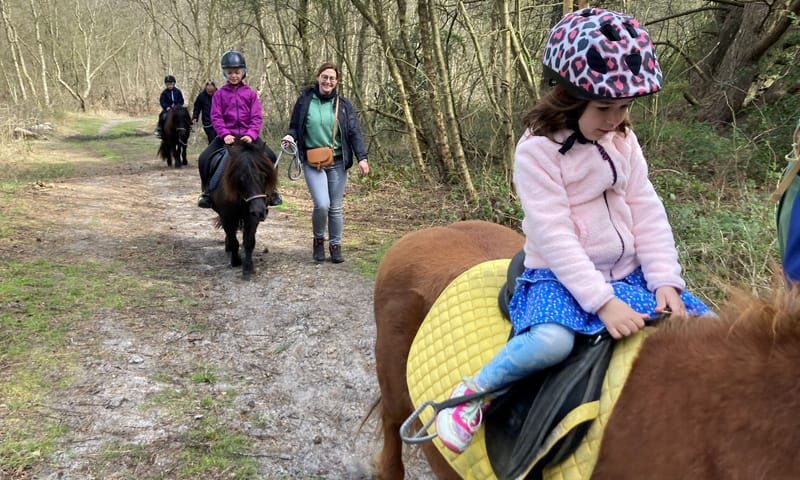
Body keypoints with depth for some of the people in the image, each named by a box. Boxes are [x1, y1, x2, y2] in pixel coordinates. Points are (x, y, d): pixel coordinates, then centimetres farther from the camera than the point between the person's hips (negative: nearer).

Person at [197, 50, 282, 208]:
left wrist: (251, 134, -18)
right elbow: (216, 117, -3)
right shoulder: (219, 94, 5)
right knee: (204, 159, -19)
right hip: (226, 135, 0)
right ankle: (207, 191, 2)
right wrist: (225, 134, -19)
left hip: (247, 135, 0)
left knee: (270, 157, -19)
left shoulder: (250, 93, 6)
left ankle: (271, 190, 1)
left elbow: (256, 117, -1)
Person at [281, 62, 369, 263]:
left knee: (335, 207, 7)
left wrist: (362, 158, -9)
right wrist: (290, 136, -14)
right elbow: (294, 126, 9)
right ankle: (318, 239, 11)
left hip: (337, 163, 2)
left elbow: (354, 132, 1)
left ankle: (335, 246, 23)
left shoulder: (343, 104, 4)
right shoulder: (304, 100, 1)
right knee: (321, 204, -16)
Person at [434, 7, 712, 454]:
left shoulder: (624, 141, 6)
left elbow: (648, 214, 5)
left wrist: (665, 280, -8)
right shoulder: (538, 149, -15)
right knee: (552, 341, -37)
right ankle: (474, 393, -12)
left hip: (629, 273, 7)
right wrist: (602, 301, -27)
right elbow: (554, 235, -21)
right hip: (561, 277, -6)